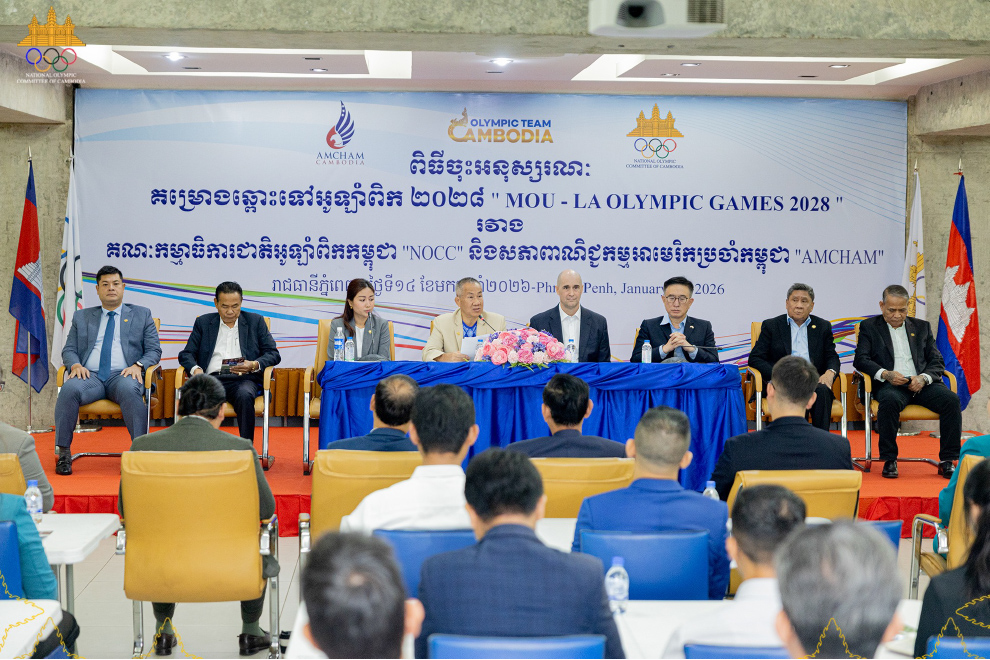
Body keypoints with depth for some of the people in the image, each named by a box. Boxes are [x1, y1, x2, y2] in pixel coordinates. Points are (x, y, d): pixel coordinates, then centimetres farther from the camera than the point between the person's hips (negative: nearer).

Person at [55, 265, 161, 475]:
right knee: (69, 389, -32)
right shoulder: (81, 317, 24)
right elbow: (69, 350, 18)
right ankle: (63, 453, -26)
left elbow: (154, 350, 12)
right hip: (90, 375, 2)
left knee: (129, 390, -39)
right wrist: (76, 365, -6)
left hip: (124, 374, -2)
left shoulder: (142, 315, 19)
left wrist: (138, 365, -9)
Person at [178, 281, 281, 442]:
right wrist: (195, 369, -9)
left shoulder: (255, 321, 16)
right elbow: (186, 354, 15)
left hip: (243, 379, -1)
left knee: (245, 396, -38)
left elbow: (273, 354, 11)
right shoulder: (203, 323, 20)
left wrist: (255, 365, -10)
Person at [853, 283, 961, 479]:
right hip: (890, 385, -3)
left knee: (952, 400, -26)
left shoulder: (922, 327, 21)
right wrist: (885, 374, -18)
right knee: (890, 401, -38)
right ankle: (889, 460, -24)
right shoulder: (869, 327, 13)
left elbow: (937, 362, 13)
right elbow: (860, 359, 0)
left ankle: (947, 461, -19)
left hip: (921, 384, 3)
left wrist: (923, 378, -10)